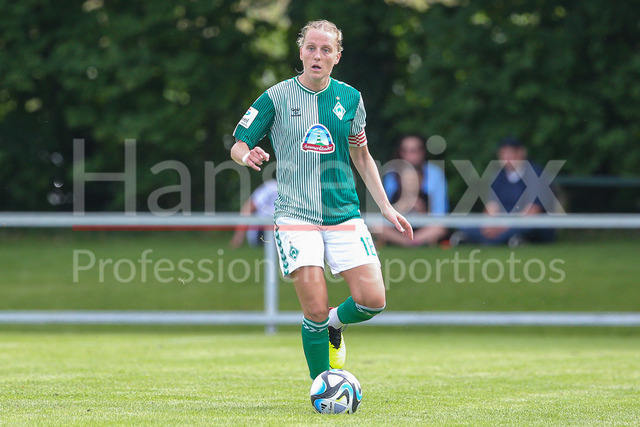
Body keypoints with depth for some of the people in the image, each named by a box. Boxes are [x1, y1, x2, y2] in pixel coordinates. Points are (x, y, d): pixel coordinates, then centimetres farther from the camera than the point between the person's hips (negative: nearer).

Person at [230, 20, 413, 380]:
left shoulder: (350, 98, 8)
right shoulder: (277, 97, -1)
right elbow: (238, 145, 4)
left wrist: (386, 207, 13)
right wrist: (248, 156, -21)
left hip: (344, 215, 3)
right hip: (296, 216, -3)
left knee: (373, 300, -9)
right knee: (316, 310, -13)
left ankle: (335, 325, 25)